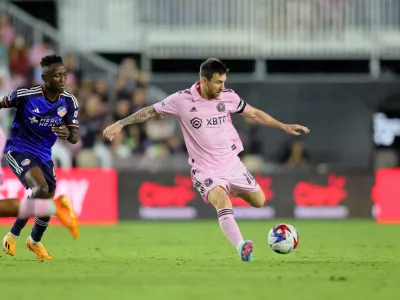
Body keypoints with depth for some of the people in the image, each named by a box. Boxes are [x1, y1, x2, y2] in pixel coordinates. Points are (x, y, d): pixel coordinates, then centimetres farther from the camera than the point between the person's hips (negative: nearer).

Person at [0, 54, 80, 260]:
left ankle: (35, 241, 43)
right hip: (18, 150, -5)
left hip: (43, 155, 5)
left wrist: (68, 134, -31)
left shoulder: (69, 102, -9)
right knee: (41, 189, -28)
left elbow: (74, 138, -8)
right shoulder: (24, 95, -22)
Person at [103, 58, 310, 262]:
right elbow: (150, 112, -4)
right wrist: (120, 124, -10)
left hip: (232, 164, 5)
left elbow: (254, 113, 9)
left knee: (259, 201, 11)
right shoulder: (182, 100, -14)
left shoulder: (228, 97, -4)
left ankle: (233, 190, 41)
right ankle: (241, 247, -47)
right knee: (222, 200, -32)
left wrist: (284, 126, 9)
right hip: (205, 170, -5)